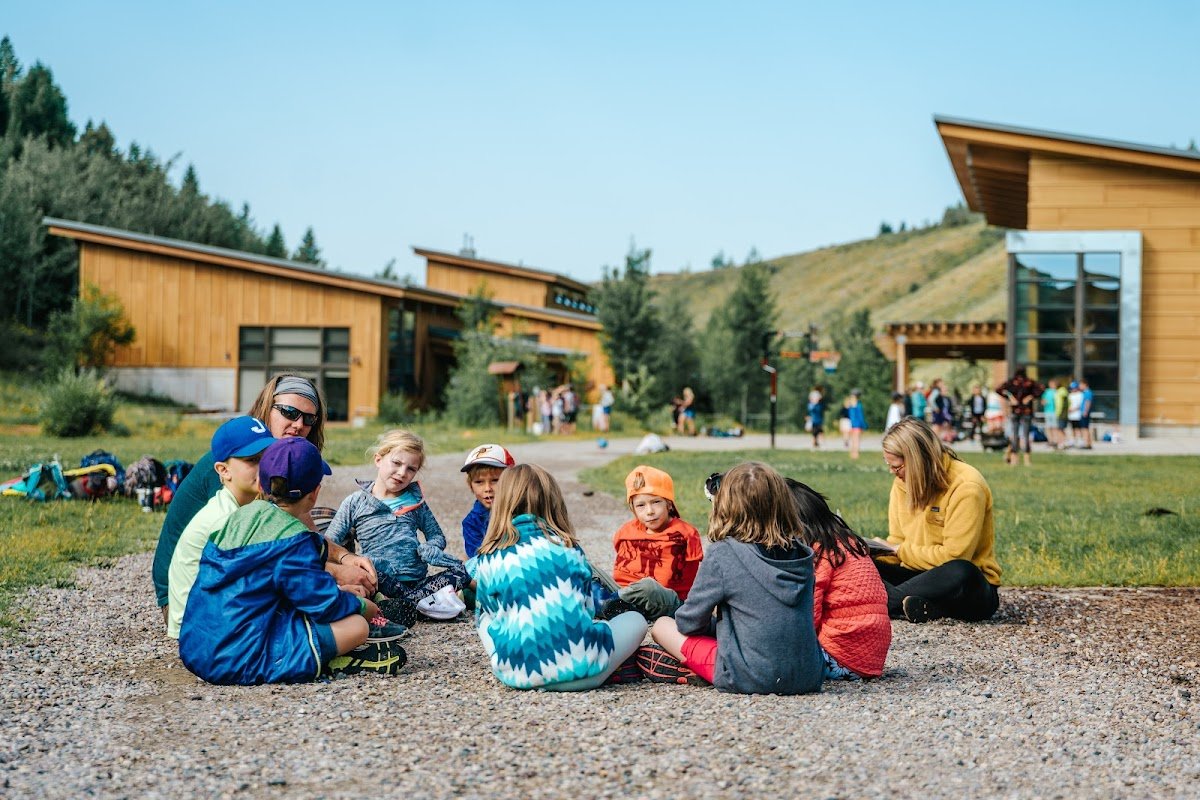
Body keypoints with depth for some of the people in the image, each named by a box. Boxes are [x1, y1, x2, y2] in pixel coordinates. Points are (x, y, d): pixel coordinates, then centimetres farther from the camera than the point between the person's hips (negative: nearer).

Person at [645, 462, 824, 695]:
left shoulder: (722, 554, -12)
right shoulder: (801, 553, 2)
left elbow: (689, 622, -3)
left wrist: (714, 625, 19)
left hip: (750, 680, -5)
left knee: (662, 625, 13)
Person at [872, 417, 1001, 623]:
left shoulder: (966, 486, -17)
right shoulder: (902, 484, 3)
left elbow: (953, 556, -21)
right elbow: (897, 543, 7)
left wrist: (900, 551, -13)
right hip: (920, 575, 6)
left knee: (959, 572, -41)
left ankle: (886, 599, -31)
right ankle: (921, 606, -36)